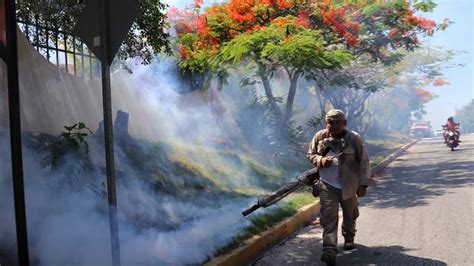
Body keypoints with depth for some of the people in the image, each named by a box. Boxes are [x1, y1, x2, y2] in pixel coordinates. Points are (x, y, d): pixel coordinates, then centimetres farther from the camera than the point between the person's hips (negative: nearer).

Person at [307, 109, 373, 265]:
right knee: (329, 218, -8)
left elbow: (364, 162, -5)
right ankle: (329, 250, -9)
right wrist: (320, 160, -13)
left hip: (348, 186, 0)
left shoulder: (354, 138, -8)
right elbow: (310, 154, 10)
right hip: (327, 186, 0)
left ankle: (349, 238, 45)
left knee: (350, 216, 18)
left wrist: (363, 184, -8)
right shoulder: (320, 137, -1)